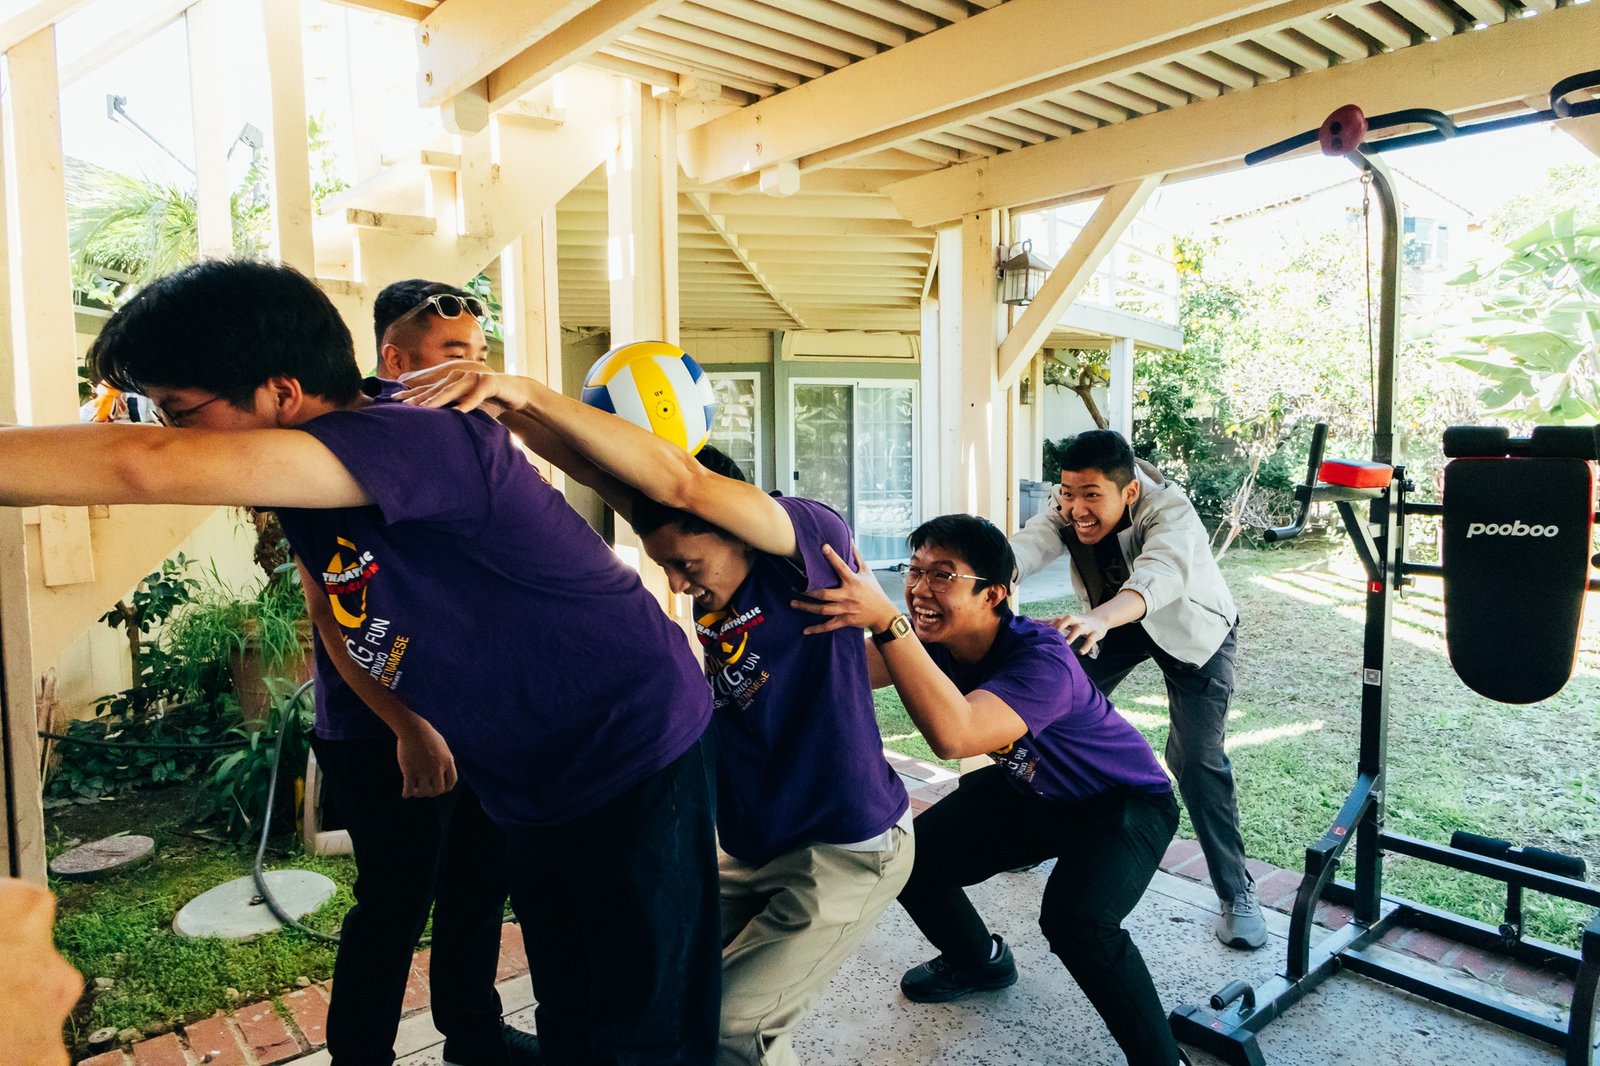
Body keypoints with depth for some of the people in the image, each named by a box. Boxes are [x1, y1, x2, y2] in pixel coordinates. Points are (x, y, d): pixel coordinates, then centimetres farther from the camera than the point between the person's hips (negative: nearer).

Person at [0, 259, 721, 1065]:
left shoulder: (428, 438, -27)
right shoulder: (305, 485, 2)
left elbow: (147, 469, -38)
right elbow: (339, 623, 19)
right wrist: (412, 726, 16)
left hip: (637, 760, -8)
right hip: (531, 792, 8)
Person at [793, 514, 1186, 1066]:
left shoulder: (1042, 659, -37)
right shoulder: (933, 635, -16)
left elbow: (953, 735, -53)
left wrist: (886, 620, -61)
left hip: (1124, 802, -7)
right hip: (1028, 789, 7)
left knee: (1075, 921, -31)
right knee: (910, 857, -2)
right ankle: (981, 960, 28)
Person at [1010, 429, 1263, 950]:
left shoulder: (1170, 510, -38)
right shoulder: (1065, 507, -23)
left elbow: (1159, 573, -58)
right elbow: (1027, 547, -41)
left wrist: (1098, 618, -79)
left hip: (1191, 627, -4)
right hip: (1113, 622, 5)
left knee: (1196, 756, -14)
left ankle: (1236, 891, 4)